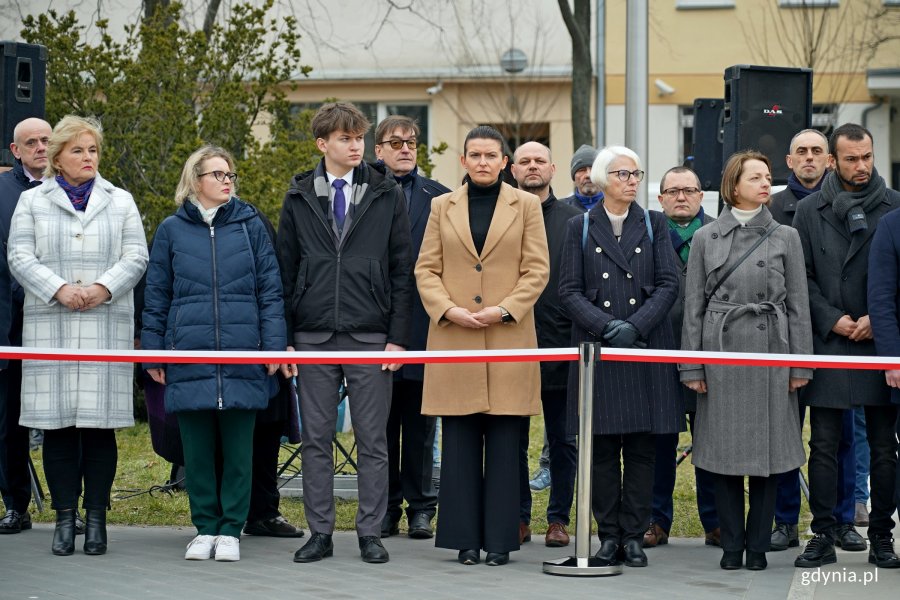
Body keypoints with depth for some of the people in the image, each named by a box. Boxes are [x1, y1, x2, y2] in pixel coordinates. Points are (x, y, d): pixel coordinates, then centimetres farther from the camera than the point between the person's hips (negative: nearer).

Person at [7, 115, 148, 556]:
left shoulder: (120, 202, 14)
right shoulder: (32, 202, 11)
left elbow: (136, 257, 6)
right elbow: (20, 257, 2)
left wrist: (103, 288, -11)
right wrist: (59, 289, -12)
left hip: (107, 326, 0)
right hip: (49, 326, 0)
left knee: (100, 424, -2)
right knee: (57, 424, -2)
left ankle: (96, 519, 4)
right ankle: (65, 517, 4)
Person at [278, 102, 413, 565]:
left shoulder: (387, 196, 4)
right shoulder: (299, 198, 7)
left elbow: (402, 270, 3)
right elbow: (284, 270, 9)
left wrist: (398, 335, -4)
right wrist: (283, 337, 3)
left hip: (370, 337, -1)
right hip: (313, 337, 1)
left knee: (373, 440, 2)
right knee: (316, 439, 5)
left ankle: (370, 533, 9)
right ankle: (320, 532, 12)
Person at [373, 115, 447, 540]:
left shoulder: (439, 197, 7)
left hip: (423, 325, 0)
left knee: (420, 424, 6)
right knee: (381, 422, 6)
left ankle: (420, 507, 12)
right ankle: (385, 508, 13)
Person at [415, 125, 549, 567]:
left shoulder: (525, 206, 9)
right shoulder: (443, 207, 12)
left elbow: (537, 270, 3)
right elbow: (426, 269, 7)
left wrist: (504, 310, -11)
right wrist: (448, 309, -9)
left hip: (508, 340, -1)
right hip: (454, 340, 1)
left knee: (505, 444, -1)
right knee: (460, 443, 1)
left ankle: (500, 538, 4)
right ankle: (465, 538, 6)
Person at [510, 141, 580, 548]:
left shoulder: (573, 220, 6)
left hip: (559, 346, 0)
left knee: (562, 441, 5)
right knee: (513, 440, 5)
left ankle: (558, 518, 13)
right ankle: (518, 518, 13)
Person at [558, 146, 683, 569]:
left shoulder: (653, 225, 10)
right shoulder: (580, 228, 8)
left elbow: (668, 284, 2)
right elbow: (569, 291, 1)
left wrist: (635, 326, -12)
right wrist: (606, 326, -13)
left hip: (647, 348, 1)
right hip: (596, 348, -1)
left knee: (642, 448, 0)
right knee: (602, 447, 0)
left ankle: (634, 535, 6)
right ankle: (609, 536, 7)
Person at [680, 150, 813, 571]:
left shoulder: (785, 237, 6)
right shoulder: (706, 238, 6)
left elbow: (798, 304, 5)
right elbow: (693, 305, 6)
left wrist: (800, 364, -1)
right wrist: (691, 366, 0)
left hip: (768, 353, 0)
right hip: (720, 352, 0)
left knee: (766, 452, 1)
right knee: (724, 453, 2)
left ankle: (757, 545, 9)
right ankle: (731, 545, 10)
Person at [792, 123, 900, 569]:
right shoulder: (810, 211, 6)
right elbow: (802, 277, 4)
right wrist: (832, 319, -8)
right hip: (828, 344, 0)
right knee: (824, 445, 2)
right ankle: (823, 536, 7)